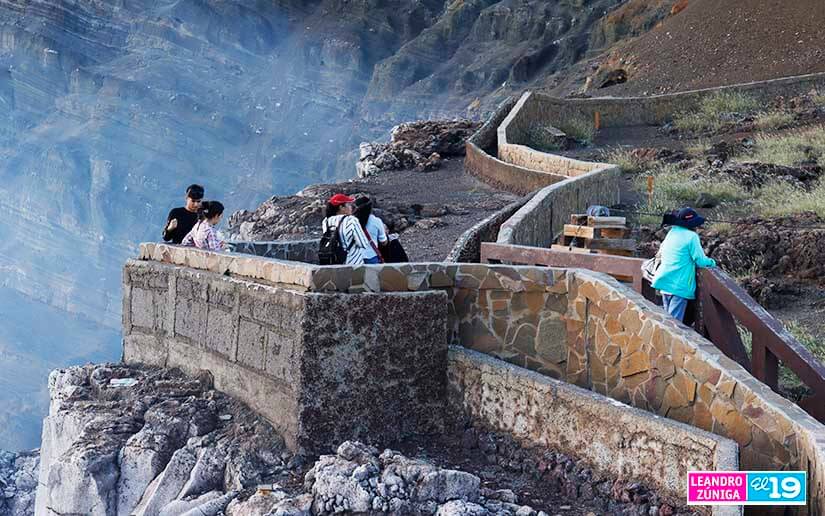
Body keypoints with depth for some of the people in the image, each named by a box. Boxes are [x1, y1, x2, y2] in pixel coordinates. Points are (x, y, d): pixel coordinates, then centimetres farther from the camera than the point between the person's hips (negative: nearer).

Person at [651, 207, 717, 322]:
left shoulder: (671, 233, 10)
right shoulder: (691, 236, -10)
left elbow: (661, 251, 24)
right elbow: (700, 261, -10)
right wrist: (711, 262, 12)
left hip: (665, 282, 7)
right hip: (679, 285, -7)